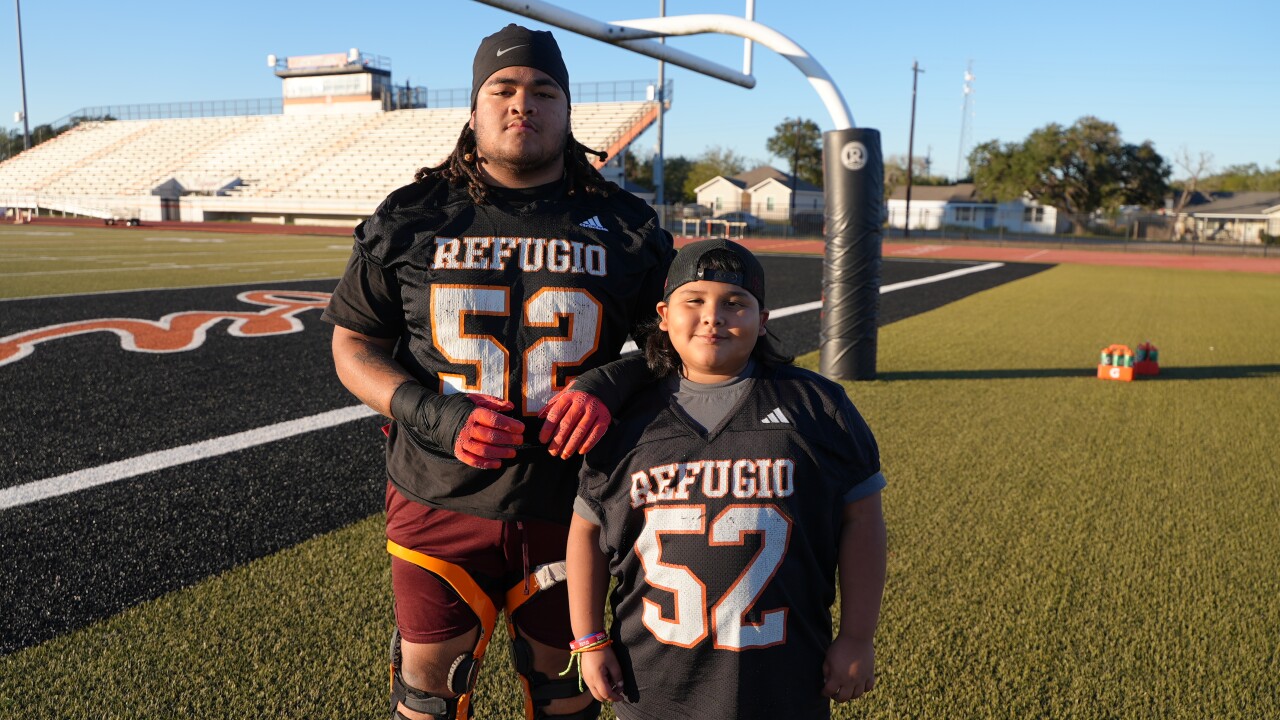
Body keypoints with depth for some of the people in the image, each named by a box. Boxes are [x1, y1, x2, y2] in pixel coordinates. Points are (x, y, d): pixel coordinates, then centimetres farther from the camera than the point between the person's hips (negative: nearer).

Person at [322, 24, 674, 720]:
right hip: (438, 501, 0)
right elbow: (353, 346, 5)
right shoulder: (410, 219, 1)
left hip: (573, 504, 1)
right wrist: (431, 414, -13)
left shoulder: (625, 226, 2)